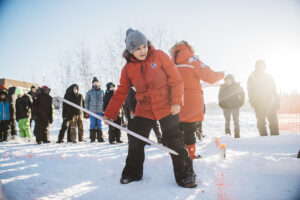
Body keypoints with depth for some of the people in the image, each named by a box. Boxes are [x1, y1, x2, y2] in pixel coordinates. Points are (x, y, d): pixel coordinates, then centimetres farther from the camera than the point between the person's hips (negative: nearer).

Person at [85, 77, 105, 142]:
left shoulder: (102, 92, 9)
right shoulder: (89, 92, 6)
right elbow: (86, 102, 8)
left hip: (100, 111, 1)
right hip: (92, 111, -1)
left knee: (99, 125, 4)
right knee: (92, 125, 2)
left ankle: (100, 138, 9)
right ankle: (92, 138, 8)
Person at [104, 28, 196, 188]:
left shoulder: (159, 56, -7)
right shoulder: (128, 69, 2)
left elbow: (175, 79, -6)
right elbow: (121, 93, 6)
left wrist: (176, 101, -15)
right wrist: (110, 113, 1)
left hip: (166, 106, -3)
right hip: (144, 109, 4)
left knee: (173, 140, -4)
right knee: (135, 140, 5)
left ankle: (185, 175, 12)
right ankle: (132, 172, 27)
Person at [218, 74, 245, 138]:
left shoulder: (237, 86, -5)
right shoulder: (222, 87, -1)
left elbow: (242, 94, 5)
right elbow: (220, 97, 12)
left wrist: (240, 103, -1)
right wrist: (221, 104, 4)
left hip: (235, 107, -1)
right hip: (226, 107, 1)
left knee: (236, 121, 3)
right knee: (227, 121, 8)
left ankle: (237, 136, 9)